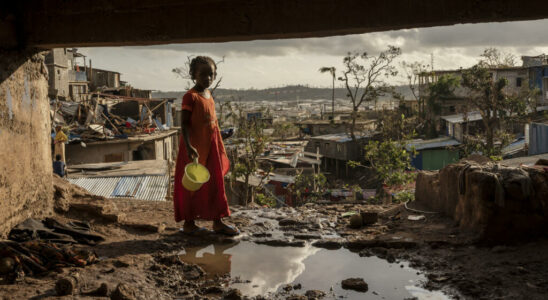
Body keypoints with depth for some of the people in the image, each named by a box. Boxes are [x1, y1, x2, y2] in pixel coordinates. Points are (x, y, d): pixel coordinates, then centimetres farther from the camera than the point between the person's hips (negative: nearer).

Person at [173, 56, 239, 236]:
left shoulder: (209, 95, 11)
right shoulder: (190, 96, -13)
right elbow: (185, 123, -17)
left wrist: (220, 149, 19)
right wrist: (188, 146, -27)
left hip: (211, 148, 8)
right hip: (195, 149, -8)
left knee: (216, 184, 11)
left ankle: (218, 222, 21)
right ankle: (189, 223, 14)